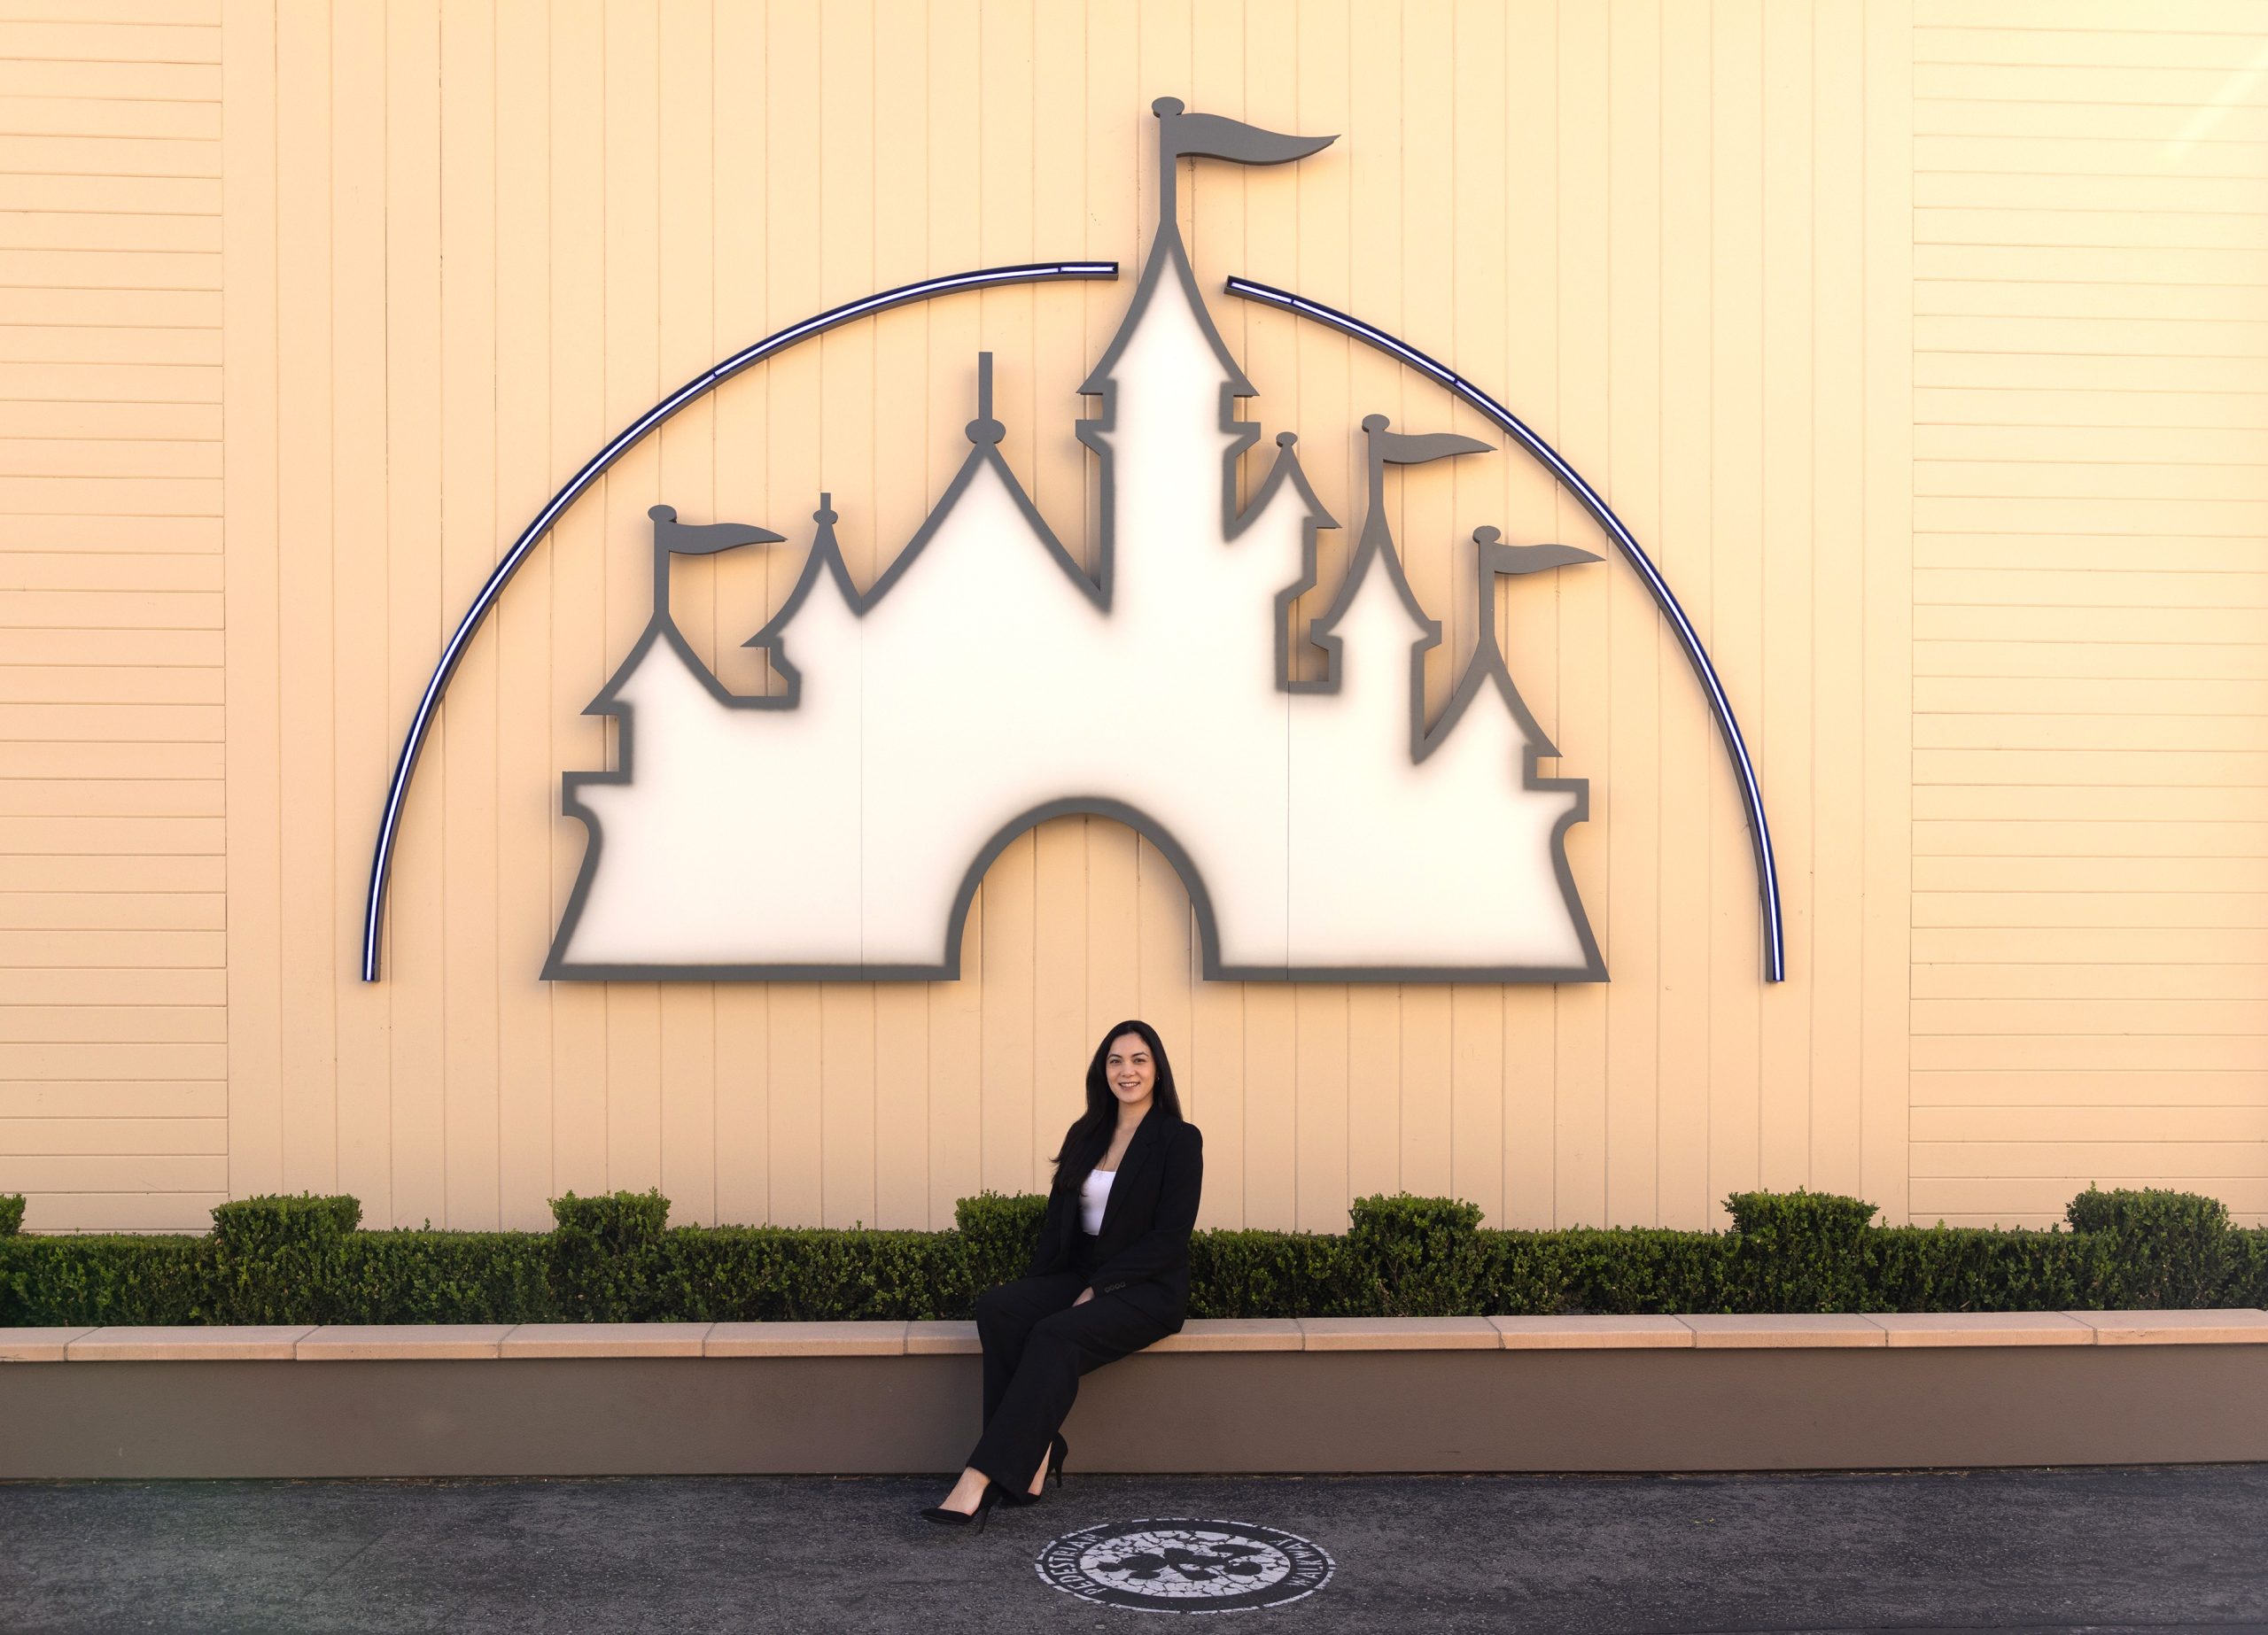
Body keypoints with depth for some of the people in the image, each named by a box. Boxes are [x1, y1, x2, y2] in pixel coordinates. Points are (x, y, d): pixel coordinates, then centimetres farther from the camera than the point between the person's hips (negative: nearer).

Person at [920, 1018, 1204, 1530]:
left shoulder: (1179, 1140, -4)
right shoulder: (1085, 1136, 14)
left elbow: (1170, 1238, -10)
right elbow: (1058, 1220, 13)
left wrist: (1099, 1287, -15)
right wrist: (1036, 1286, -3)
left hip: (1148, 1291, -6)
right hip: (1079, 1278, 6)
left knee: (1055, 1335, -32)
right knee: (996, 1306, -22)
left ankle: (982, 1479, -35)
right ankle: (1035, 1451, -23)